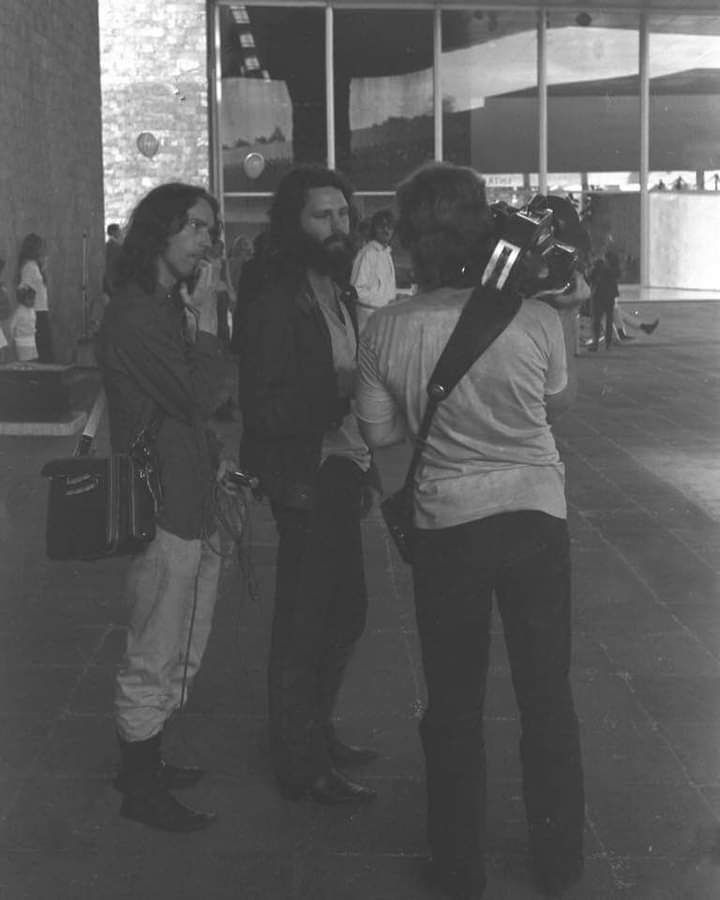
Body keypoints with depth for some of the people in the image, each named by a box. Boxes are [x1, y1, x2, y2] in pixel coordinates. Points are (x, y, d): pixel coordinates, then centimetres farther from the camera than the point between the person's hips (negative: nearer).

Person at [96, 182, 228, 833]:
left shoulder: (170, 309, 16)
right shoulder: (134, 314, -16)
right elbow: (199, 396, -21)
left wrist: (216, 462, 8)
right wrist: (208, 320, -12)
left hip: (193, 504, 10)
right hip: (162, 508, -10)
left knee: (180, 657, 18)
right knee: (154, 661, 2)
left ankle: (143, 765, 33)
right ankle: (141, 791, 16)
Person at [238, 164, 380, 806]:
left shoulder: (334, 292, 11)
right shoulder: (277, 301, -16)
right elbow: (266, 408, -21)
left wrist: (366, 467, 12)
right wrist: (340, 387, -26)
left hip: (341, 473, 9)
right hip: (306, 480, -9)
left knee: (347, 610, 19)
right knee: (304, 626, 3)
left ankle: (315, 733, 37)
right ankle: (302, 765, 18)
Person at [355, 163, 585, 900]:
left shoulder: (387, 329, -11)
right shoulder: (536, 319, -13)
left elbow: (379, 431, 0)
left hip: (447, 523, 0)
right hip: (537, 515, 0)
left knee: (454, 702, 16)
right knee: (547, 695, 17)